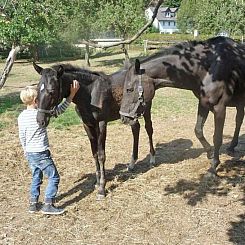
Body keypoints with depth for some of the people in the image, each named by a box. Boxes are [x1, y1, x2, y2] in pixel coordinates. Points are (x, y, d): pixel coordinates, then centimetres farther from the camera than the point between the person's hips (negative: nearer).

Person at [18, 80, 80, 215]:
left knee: (36, 178, 21)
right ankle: (48, 205, 4)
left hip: (29, 153, 7)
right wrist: (72, 94, -10)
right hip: (41, 154, -7)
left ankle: (33, 204, 25)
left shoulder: (21, 116, 1)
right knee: (54, 177, 5)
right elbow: (60, 109, -15)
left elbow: (22, 137, 10)